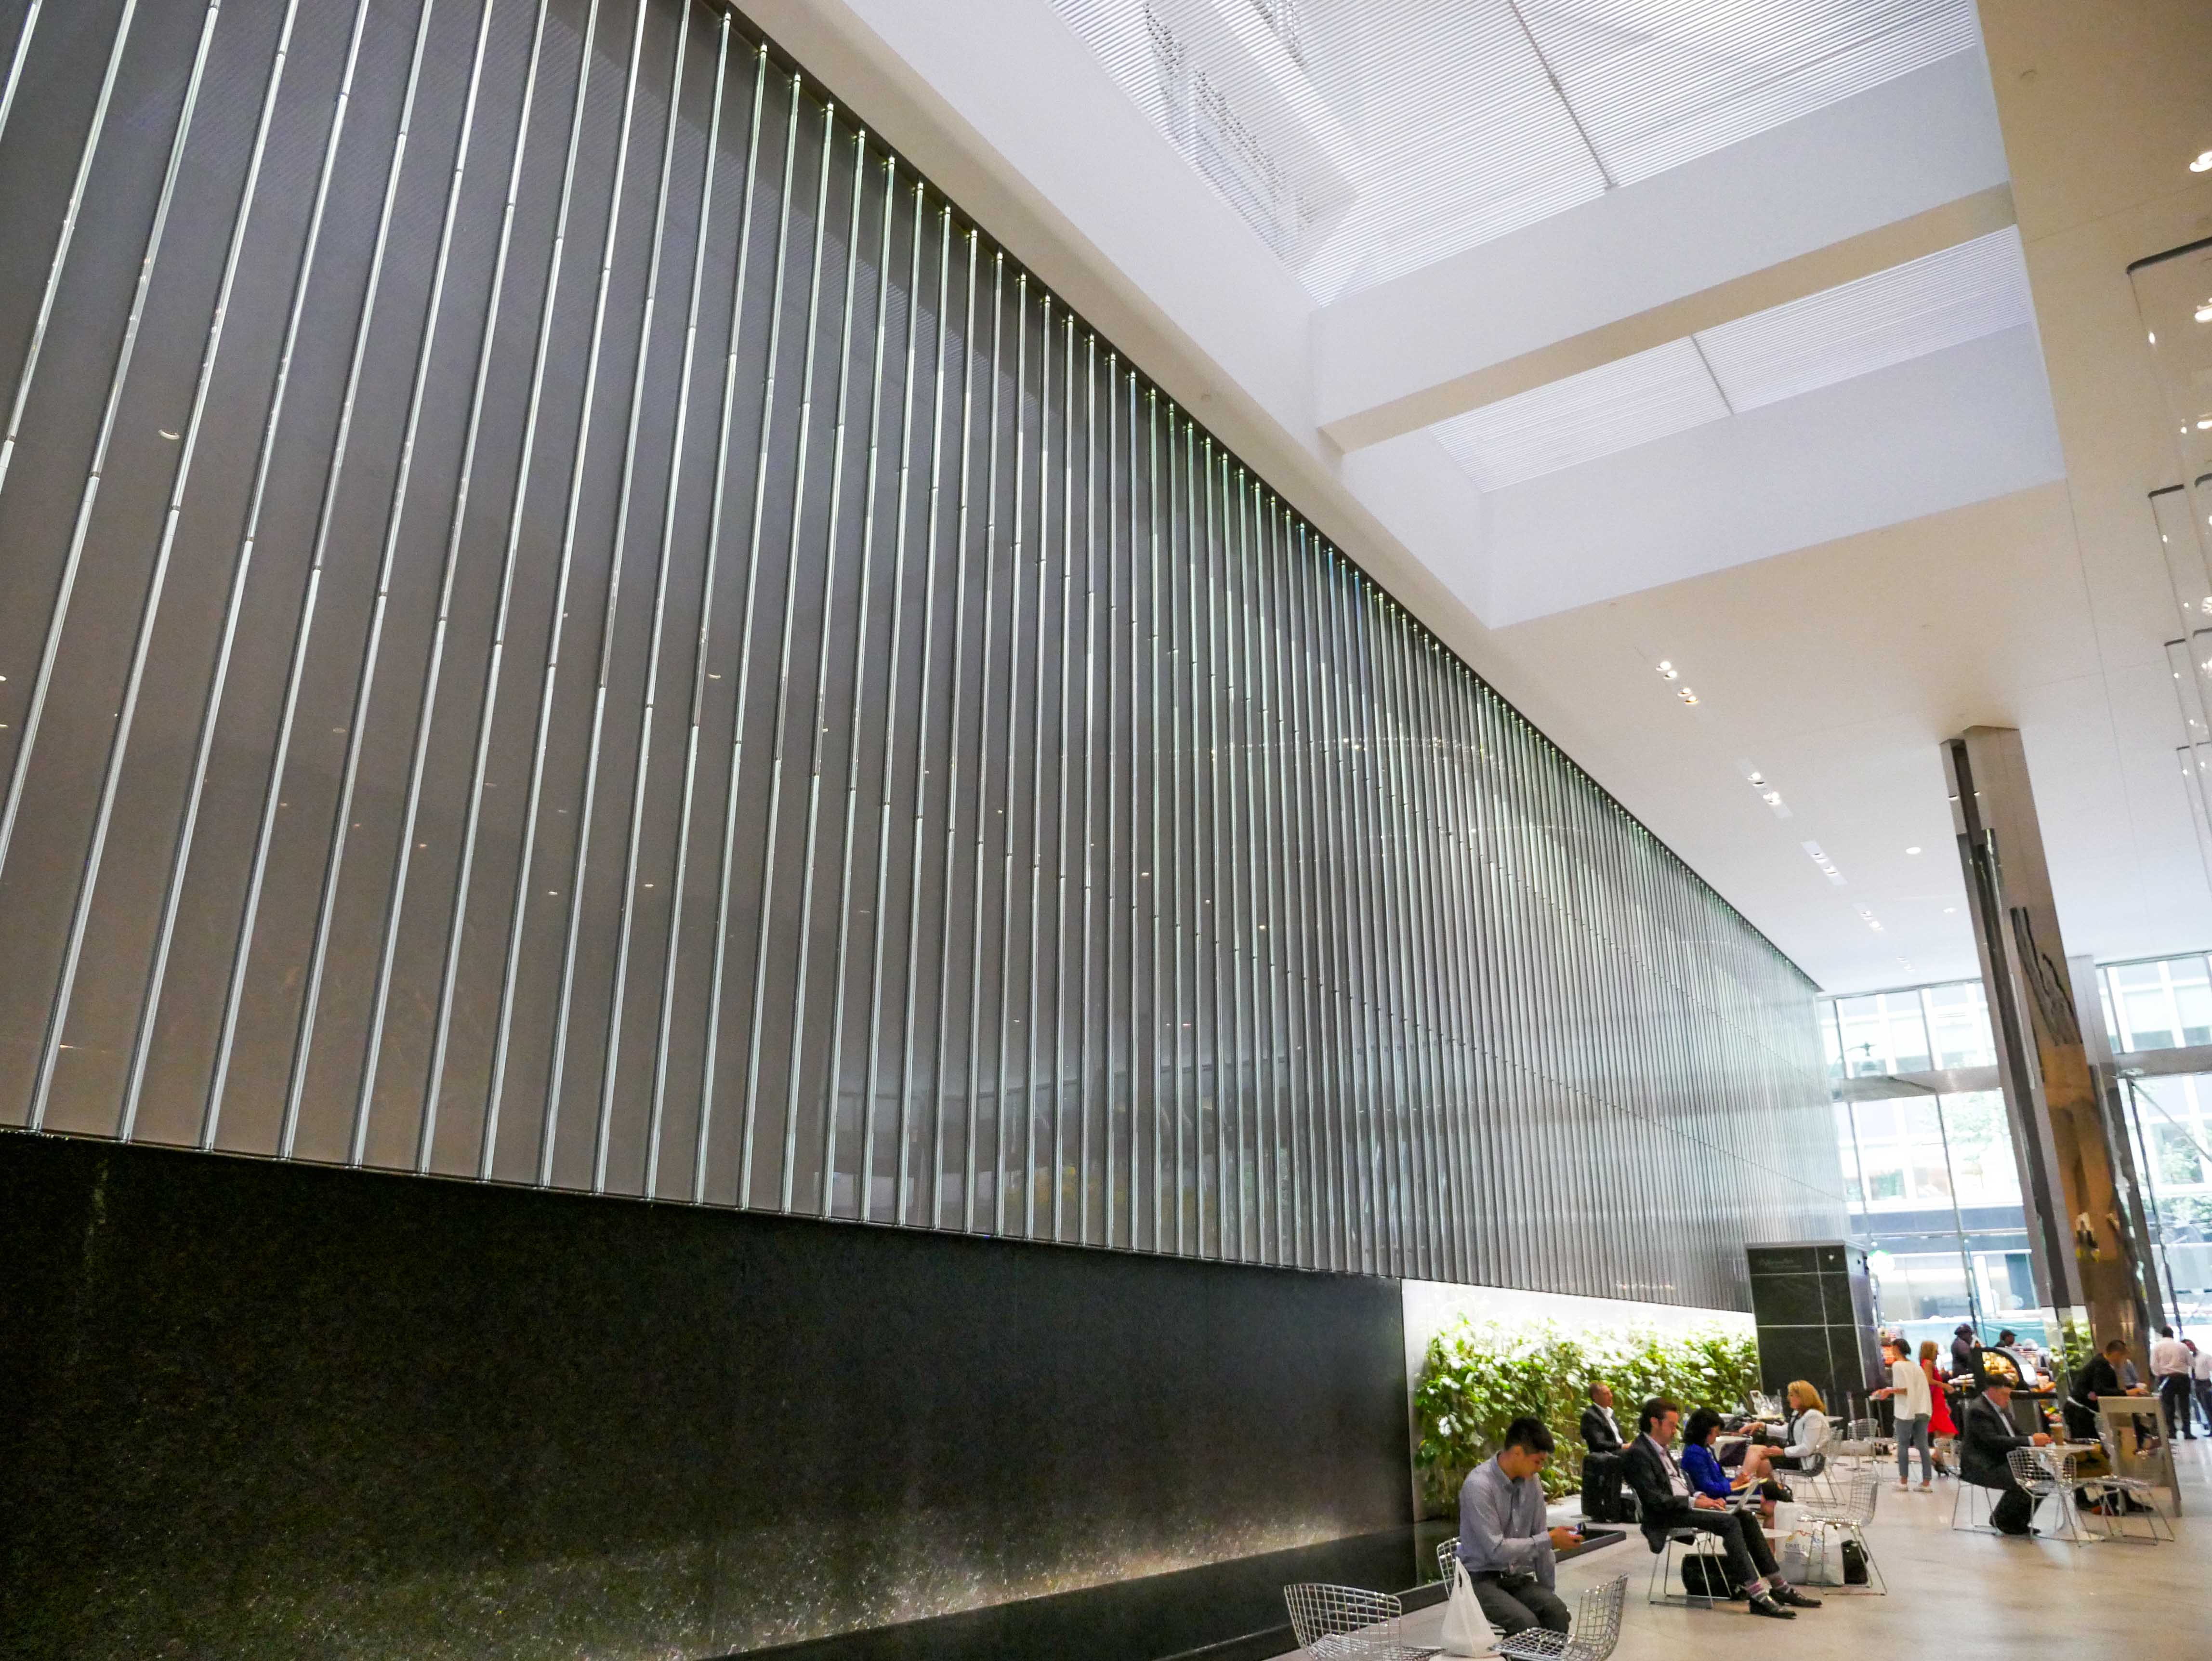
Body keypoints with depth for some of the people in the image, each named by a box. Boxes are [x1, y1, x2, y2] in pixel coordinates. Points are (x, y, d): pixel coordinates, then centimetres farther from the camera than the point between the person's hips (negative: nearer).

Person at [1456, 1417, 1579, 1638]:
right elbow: (1496, 1550, -22)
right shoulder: (1479, 1485, -21)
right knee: (1527, 1623, -30)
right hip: (1482, 1580, -5)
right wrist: (1549, 1541, -16)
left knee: (1557, 1612, -24)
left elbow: (1539, 1541, 9)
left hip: (1518, 1578, 6)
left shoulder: (1532, 1481, 1)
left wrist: (1549, 1593, 8)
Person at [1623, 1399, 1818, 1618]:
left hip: (1685, 1506, 9)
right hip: (1667, 1516, -9)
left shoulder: (1662, 1448, 17)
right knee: (1730, 1523, -25)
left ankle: (1779, 1588, -2)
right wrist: (1694, 1502, -19)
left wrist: (1700, 1497, 2)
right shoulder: (1637, 1454, -15)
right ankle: (1758, 1597, -25)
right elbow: (1654, 1499, -21)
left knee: (1746, 1517, -4)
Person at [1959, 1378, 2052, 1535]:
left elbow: (2015, 1436, 17)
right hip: (1983, 1467, -10)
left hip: (2004, 1463, 10)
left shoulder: (2002, 1408, 16)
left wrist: (2036, 1439, -6)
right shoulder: (1978, 1410, -17)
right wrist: (2031, 1441, -27)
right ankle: (1999, 1519, -4)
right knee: (2022, 1482, -28)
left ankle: (2018, 1522, 9)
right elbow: (1994, 1441, -26)